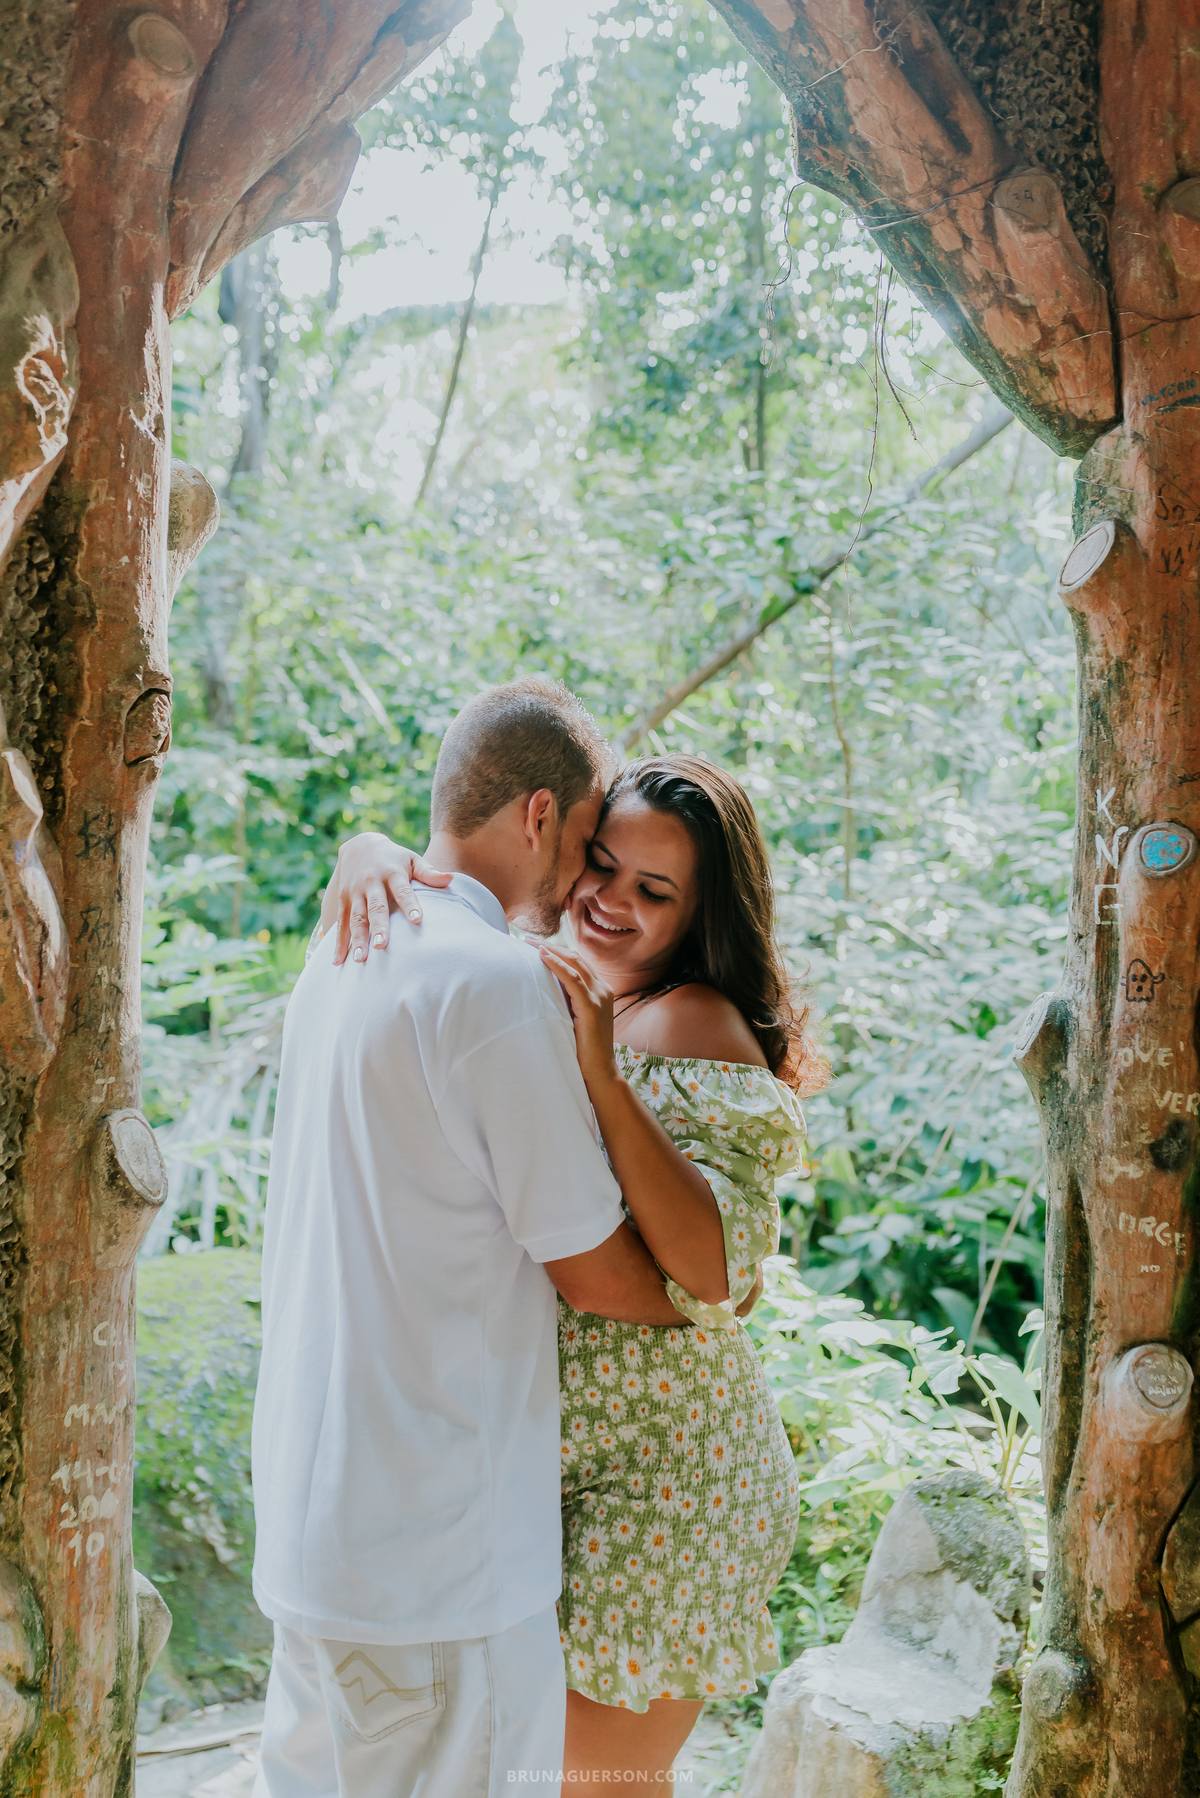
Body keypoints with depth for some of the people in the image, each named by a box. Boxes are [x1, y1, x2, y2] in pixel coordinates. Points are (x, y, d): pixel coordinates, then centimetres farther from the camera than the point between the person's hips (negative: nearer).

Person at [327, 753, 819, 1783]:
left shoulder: (693, 1022, -17)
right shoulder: (564, 993, 8)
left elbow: (712, 1272, -29)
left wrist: (602, 1072, -32)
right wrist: (368, 852, -10)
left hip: (653, 1466, -8)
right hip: (555, 1455, 8)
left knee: (598, 1772, 3)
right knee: (560, 1752, 20)